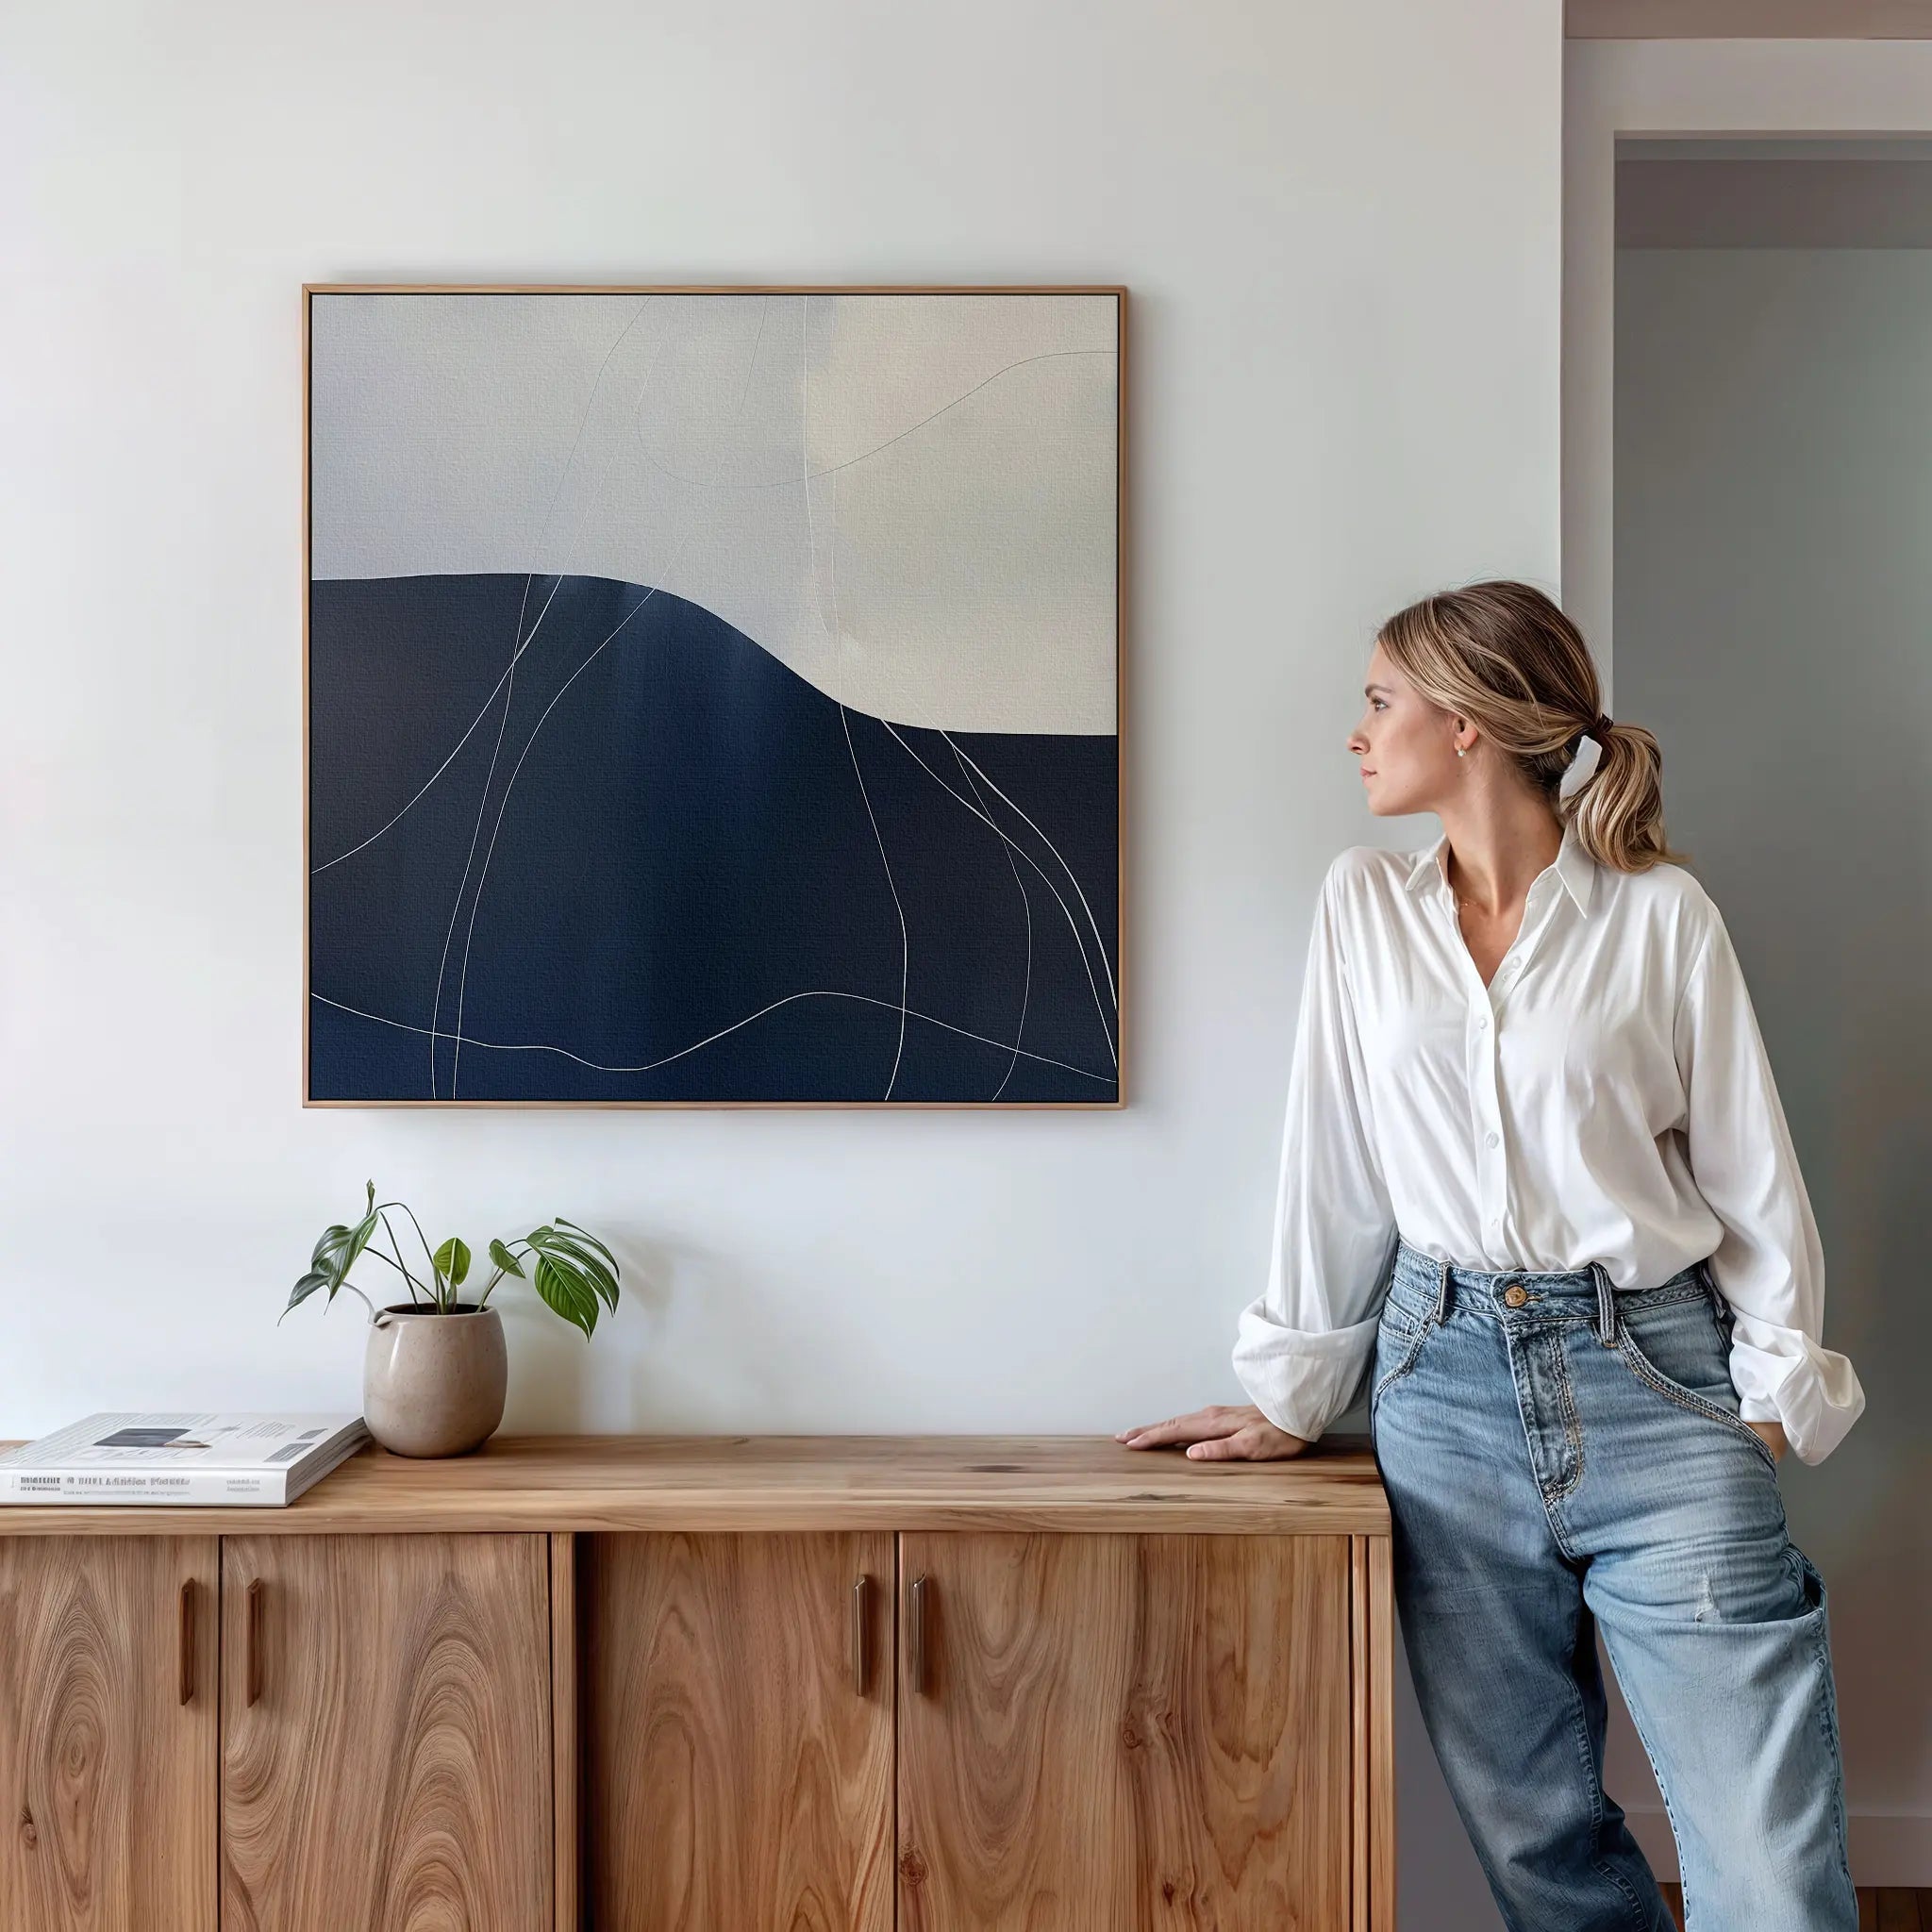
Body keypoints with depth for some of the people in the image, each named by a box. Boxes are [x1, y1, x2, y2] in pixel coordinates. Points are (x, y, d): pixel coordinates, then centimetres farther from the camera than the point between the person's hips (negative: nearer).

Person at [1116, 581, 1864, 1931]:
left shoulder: (1660, 911, -1)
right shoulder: (1364, 904, 7)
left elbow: (1749, 1166, 3)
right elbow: (1335, 1162, 8)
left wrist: (1777, 1390, -3)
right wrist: (1294, 1395, 9)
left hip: (1652, 1378, -2)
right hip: (1447, 1378, 3)